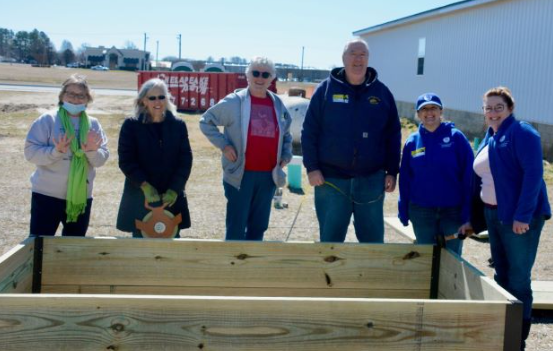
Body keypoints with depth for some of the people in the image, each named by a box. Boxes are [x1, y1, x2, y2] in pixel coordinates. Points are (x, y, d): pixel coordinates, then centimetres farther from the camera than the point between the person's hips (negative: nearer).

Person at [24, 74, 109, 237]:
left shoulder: (93, 124, 5)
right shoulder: (47, 120, -6)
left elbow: (101, 160, 2)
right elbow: (31, 152, -11)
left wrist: (92, 151, -19)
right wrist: (56, 151, -26)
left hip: (81, 196, 4)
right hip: (47, 194, -4)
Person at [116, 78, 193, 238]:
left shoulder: (178, 125, 5)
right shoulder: (131, 125, -1)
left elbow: (185, 159, 2)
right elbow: (125, 160, -6)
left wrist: (174, 189, -8)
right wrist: (144, 186, -16)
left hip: (171, 198, 2)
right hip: (139, 198, -2)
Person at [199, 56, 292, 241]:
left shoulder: (277, 104, 8)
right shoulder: (234, 101, -6)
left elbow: (286, 134, 23)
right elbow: (206, 121, 1)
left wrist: (286, 155, 7)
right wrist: (223, 144, -9)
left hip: (268, 175, 5)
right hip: (241, 175, -4)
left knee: (258, 226, 14)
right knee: (236, 227, 1)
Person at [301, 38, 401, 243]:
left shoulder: (382, 93, 5)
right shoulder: (326, 89, 0)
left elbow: (393, 135, 7)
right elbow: (309, 131, -1)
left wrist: (392, 171, 2)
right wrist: (312, 167, -7)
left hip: (371, 179, 1)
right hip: (331, 178, -1)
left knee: (373, 238, 9)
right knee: (330, 238, 9)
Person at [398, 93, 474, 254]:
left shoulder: (456, 137, -4)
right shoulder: (412, 141, 3)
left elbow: (469, 178, -7)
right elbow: (405, 181, 7)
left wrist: (468, 216, -11)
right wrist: (404, 214, 4)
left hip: (453, 211, -2)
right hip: (421, 212, 2)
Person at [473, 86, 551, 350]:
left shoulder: (522, 133, -11)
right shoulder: (488, 139, 14)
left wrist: (523, 215, -23)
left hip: (520, 217, -8)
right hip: (494, 215, 8)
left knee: (518, 278, -2)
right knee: (501, 275, 14)